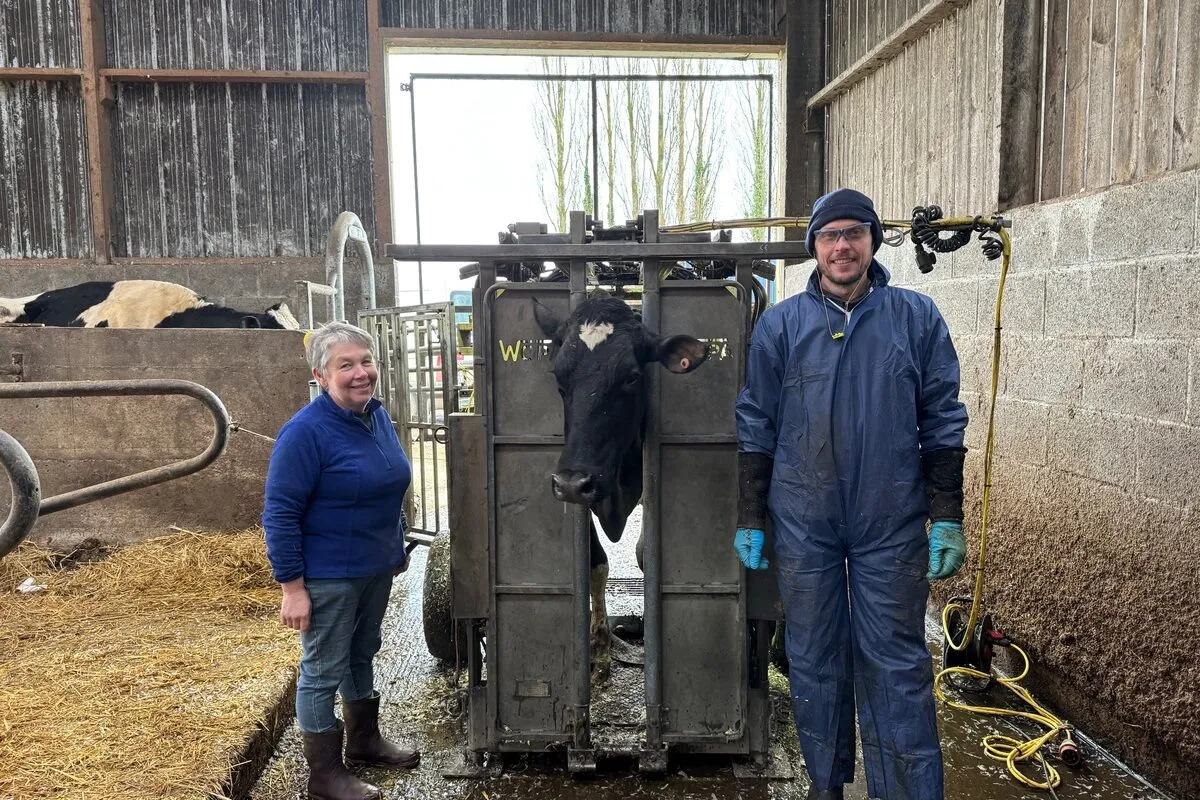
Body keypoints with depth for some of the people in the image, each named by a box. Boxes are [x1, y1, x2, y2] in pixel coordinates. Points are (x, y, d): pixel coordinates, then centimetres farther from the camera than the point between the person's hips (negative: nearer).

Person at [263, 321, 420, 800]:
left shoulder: (378, 416, 2)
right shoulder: (305, 432, -21)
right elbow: (279, 514, -20)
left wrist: (398, 548, 19)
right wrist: (292, 588, -21)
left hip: (376, 569, 7)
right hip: (328, 576, -7)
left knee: (362, 658, 22)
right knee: (323, 671, 7)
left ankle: (365, 742, 41)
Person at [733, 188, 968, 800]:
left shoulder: (917, 318, 1)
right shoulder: (780, 324, 1)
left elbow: (942, 423, 3)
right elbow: (756, 427, 3)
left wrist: (947, 518, -1)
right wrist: (750, 520, 1)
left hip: (892, 525, -1)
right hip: (803, 525, 1)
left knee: (896, 664, 6)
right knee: (814, 660, 12)